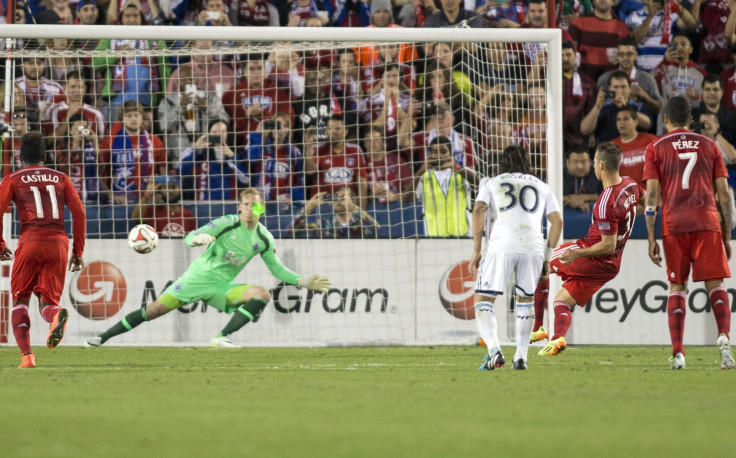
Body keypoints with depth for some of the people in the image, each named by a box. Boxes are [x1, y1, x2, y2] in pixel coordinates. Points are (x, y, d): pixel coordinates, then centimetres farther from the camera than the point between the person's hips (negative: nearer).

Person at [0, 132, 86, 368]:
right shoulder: (61, 178, 17)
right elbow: (79, 212, 9)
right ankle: (57, 315, -32)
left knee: (20, 300, 11)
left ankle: (26, 354, -7)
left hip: (30, 242, -2)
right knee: (48, 300, 9)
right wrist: (78, 252, 12)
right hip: (59, 242, 2)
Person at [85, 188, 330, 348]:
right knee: (156, 309, -10)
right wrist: (198, 238, -42)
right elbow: (189, 238, -18)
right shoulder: (227, 224, -13)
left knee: (262, 294, -20)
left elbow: (277, 269, 12)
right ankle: (103, 338, 0)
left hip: (223, 287, 3)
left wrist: (305, 282, 2)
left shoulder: (264, 239, -1)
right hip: (199, 276, -3)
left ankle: (222, 337, -20)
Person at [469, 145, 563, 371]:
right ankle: (521, 357, 12)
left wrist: (476, 250, 4)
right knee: (525, 300, 21)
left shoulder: (492, 184, 20)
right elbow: (557, 221, 15)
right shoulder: (542, 187, 25)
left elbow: (479, 211, 3)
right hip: (533, 247, 3)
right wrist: (547, 257, 19)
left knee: (483, 300, 3)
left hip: (502, 246, -2)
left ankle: (494, 351, -18)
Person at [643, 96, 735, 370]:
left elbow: (651, 195, 1)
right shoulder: (709, 145, 13)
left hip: (673, 224, 0)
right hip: (708, 223, 0)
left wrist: (651, 239, 2)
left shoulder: (656, 148, 8)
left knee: (677, 287, 6)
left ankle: (678, 352, -4)